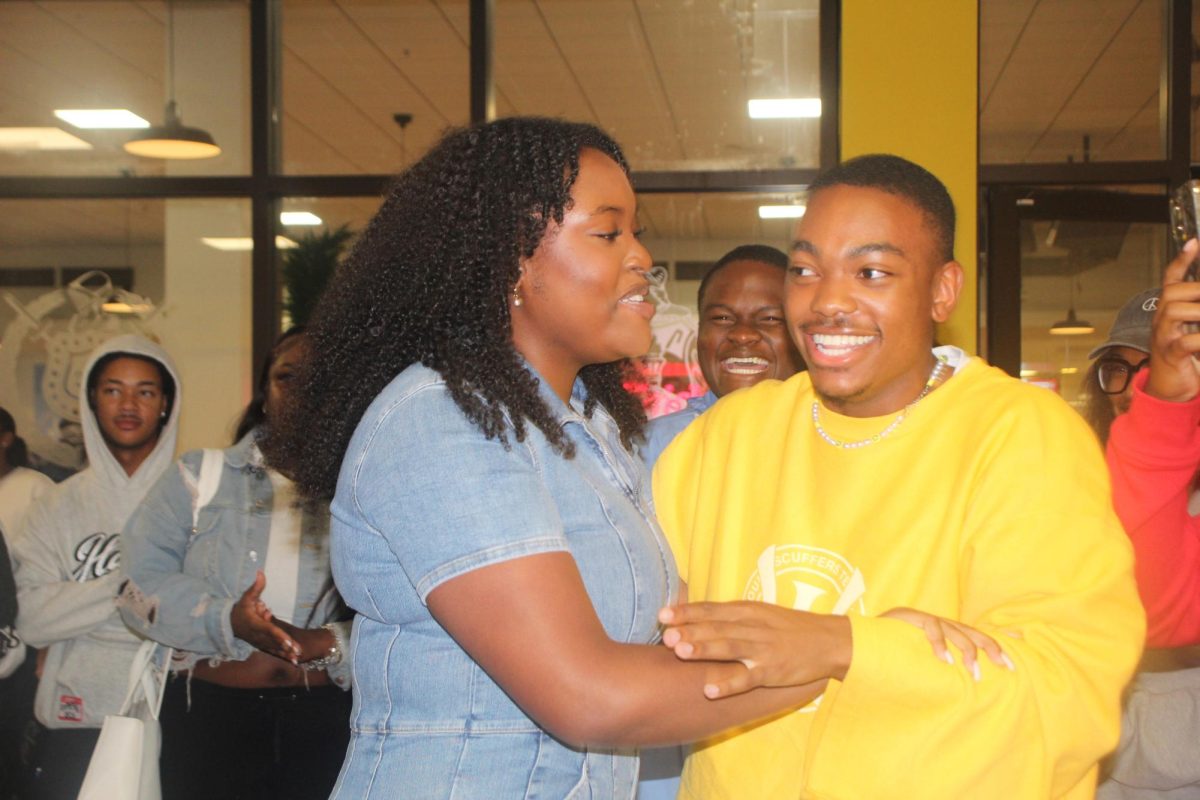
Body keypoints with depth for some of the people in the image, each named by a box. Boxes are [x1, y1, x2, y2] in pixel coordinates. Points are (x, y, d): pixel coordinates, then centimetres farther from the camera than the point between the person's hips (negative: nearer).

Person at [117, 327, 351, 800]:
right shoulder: (198, 476, 10)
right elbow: (142, 585, -1)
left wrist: (328, 643, -21)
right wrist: (227, 621, -18)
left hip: (325, 720, 0)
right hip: (210, 712, 0)